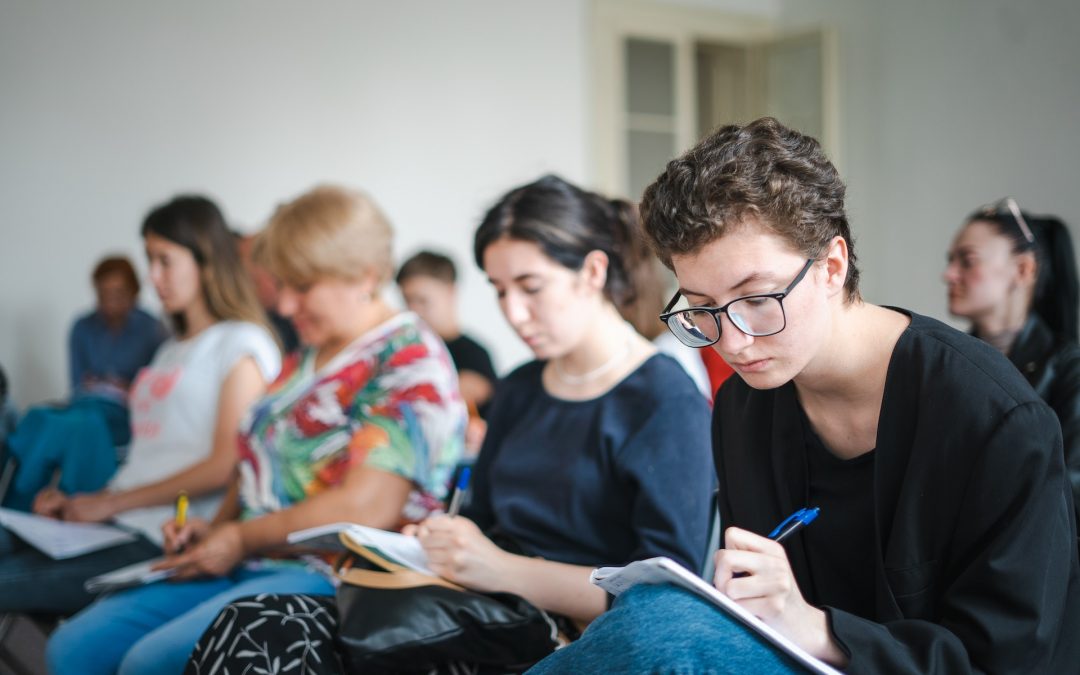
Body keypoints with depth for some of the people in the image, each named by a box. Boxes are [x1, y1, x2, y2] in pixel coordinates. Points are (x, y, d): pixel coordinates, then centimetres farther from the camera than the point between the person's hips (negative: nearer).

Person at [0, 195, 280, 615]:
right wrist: (79, 502, 5)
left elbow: (226, 466, -11)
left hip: (165, 541, -7)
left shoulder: (241, 344, -1)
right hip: (118, 525, 7)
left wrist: (111, 502, -8)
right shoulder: (171, 351, 25)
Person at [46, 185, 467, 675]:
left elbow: (366, 507, -19)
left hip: (333, 577, -9)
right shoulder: (307, 358, 18)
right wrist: (214, 529, 5)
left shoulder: (411, 359, -11)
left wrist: (241, 538, -11)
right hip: (251, 565, 9)